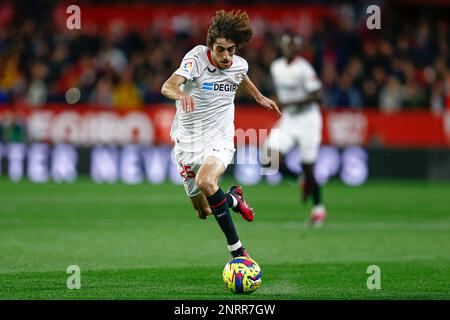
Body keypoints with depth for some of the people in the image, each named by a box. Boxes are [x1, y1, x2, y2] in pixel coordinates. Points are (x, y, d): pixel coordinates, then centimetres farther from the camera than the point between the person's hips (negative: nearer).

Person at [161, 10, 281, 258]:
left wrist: (259, 97, 32)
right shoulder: (196, 58, -18)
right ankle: (234, 199, 42)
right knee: (203, 212, 8)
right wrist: (180, 93, -56)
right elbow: (167, 87, -35)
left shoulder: (238, 65, -5)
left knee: (205, 182, -33)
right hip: (187, 143, 0)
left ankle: (236, 248, -24)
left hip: (219, 141, 0)